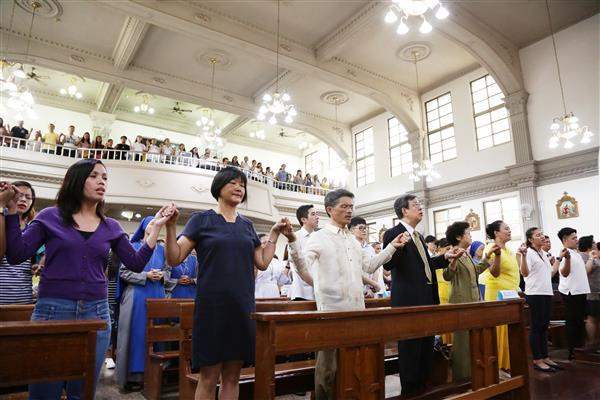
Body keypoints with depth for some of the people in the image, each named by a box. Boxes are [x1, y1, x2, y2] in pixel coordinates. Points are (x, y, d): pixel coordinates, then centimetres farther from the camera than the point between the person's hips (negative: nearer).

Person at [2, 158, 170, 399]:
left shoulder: (111, 227, 9)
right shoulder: (50, 217, 3)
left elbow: (136, 264, 4)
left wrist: (157, 227, -1)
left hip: (96, 313, 3)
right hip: (52, 310, -2)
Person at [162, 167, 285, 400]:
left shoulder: (247, 225, 12)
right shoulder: (201, 220, 0)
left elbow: (263, 263, 12)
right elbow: (174, 259, -6)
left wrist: (274, 233, 8)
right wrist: (170, 226, -19)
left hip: (243, 307, 4)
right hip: (212, 306, -4)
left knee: (232, 377, 11)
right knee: (208, 378, 1)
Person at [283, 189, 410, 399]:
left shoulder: (352, 240, 15)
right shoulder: (318, 237, -6)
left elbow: (369, 265, 20)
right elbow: (303, 267, -18)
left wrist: (392, 247, 17)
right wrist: (292, 241, -34)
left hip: (356, 309, 7)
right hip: (332, 310, -6)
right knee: (328, 365, 3)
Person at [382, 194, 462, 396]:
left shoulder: (418, 236, 16)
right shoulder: (393, 233, -11)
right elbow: (388, 265, -20)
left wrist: (446, 257, 13)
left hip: (426, 297, 9)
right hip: (408, 299, -9)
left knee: (426, 346, 18)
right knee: (410, 347, 2)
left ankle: (423, 387, 33)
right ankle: (410, 391, 18)